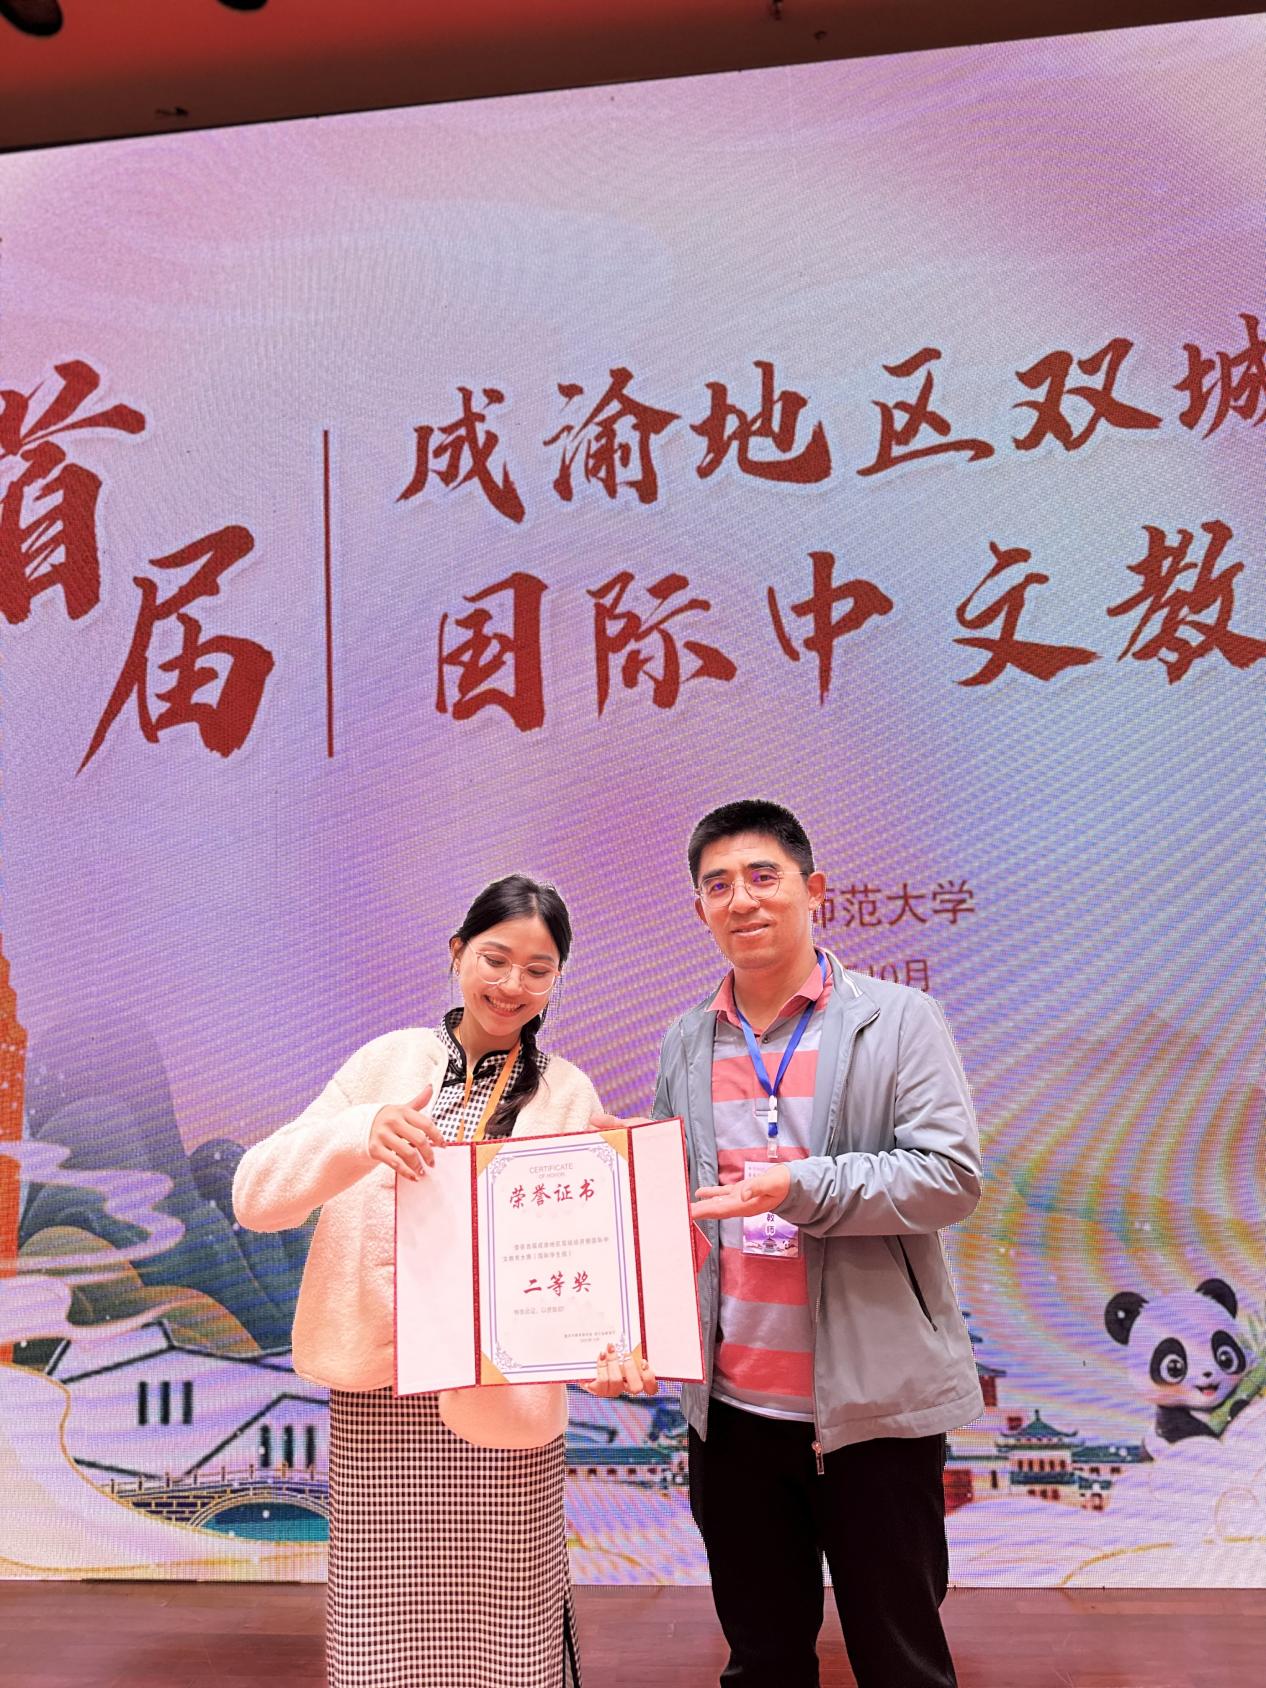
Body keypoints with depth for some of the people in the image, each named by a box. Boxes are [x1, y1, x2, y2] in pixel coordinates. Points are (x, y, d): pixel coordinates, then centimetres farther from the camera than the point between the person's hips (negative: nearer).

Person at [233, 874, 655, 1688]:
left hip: (502, 1404, -1)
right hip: (376, 1402, 1)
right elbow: (255, 1195, -5)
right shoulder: (390, 1061, 2)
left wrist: (605, 1345, -21)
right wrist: (364, 1133, -23)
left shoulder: (567, 1094, 2)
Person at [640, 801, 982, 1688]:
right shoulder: (685, 1045, 8)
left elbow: (951, 1175, -12)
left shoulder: (899, 1020, -5)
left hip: (874, 1403, -4)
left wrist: (799, 1188, -23)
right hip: (733, 1406, 4)